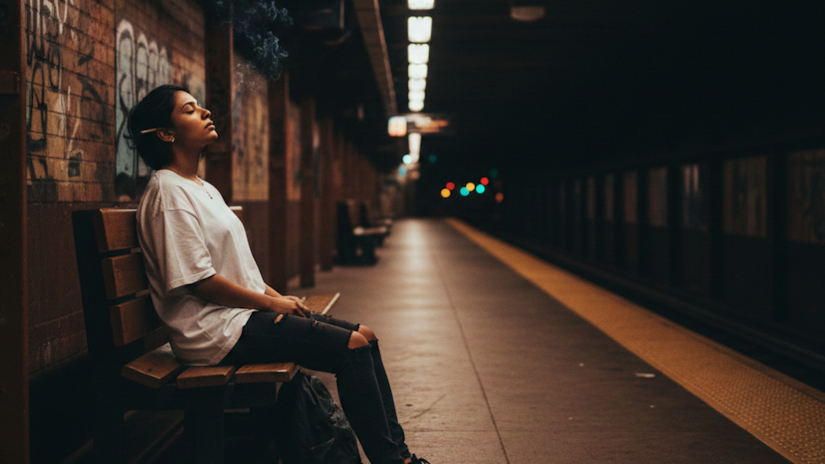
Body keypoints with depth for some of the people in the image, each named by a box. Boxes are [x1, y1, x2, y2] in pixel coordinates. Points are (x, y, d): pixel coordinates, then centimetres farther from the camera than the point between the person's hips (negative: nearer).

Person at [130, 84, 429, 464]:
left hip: (247, 313, 10)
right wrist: (271, 303, -12)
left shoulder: (205, 189, 19)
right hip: (217, 331, -10)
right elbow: (199, 281, -19)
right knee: (352, 347, -16)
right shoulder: (168, 192, -13)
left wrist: (278, 296, 8)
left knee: (363, 335, 3)